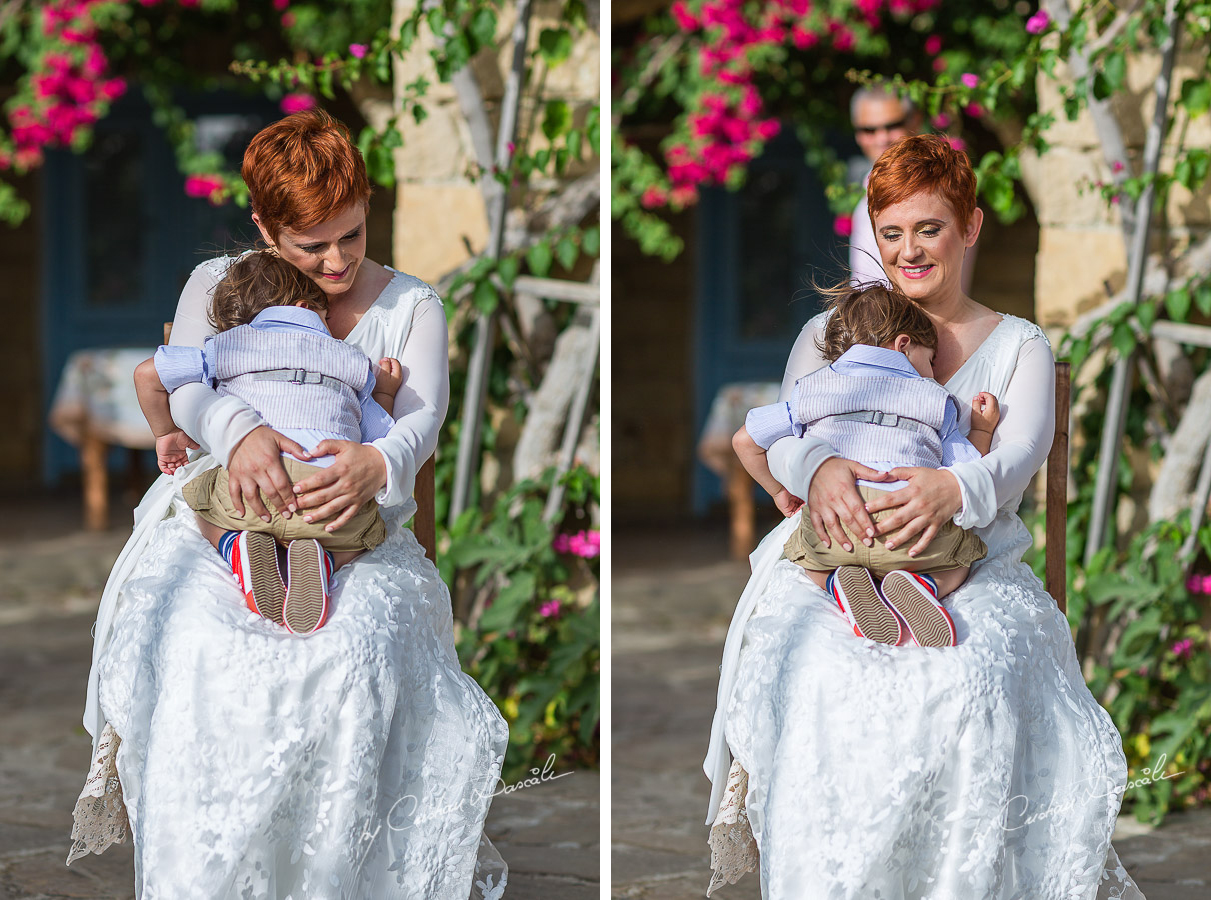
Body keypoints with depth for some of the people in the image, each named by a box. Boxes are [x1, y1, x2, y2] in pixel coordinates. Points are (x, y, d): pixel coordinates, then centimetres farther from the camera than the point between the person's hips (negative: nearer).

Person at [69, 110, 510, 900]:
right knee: (182, 637, -34)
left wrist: (380, 464, -34)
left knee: (364, 648, -35)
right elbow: (187, 385, -8)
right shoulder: (219, 284, 10)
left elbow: (424, 414, -7)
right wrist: (239, 432, -35)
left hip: (354, 524, 0)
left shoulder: (410, 307, 10)